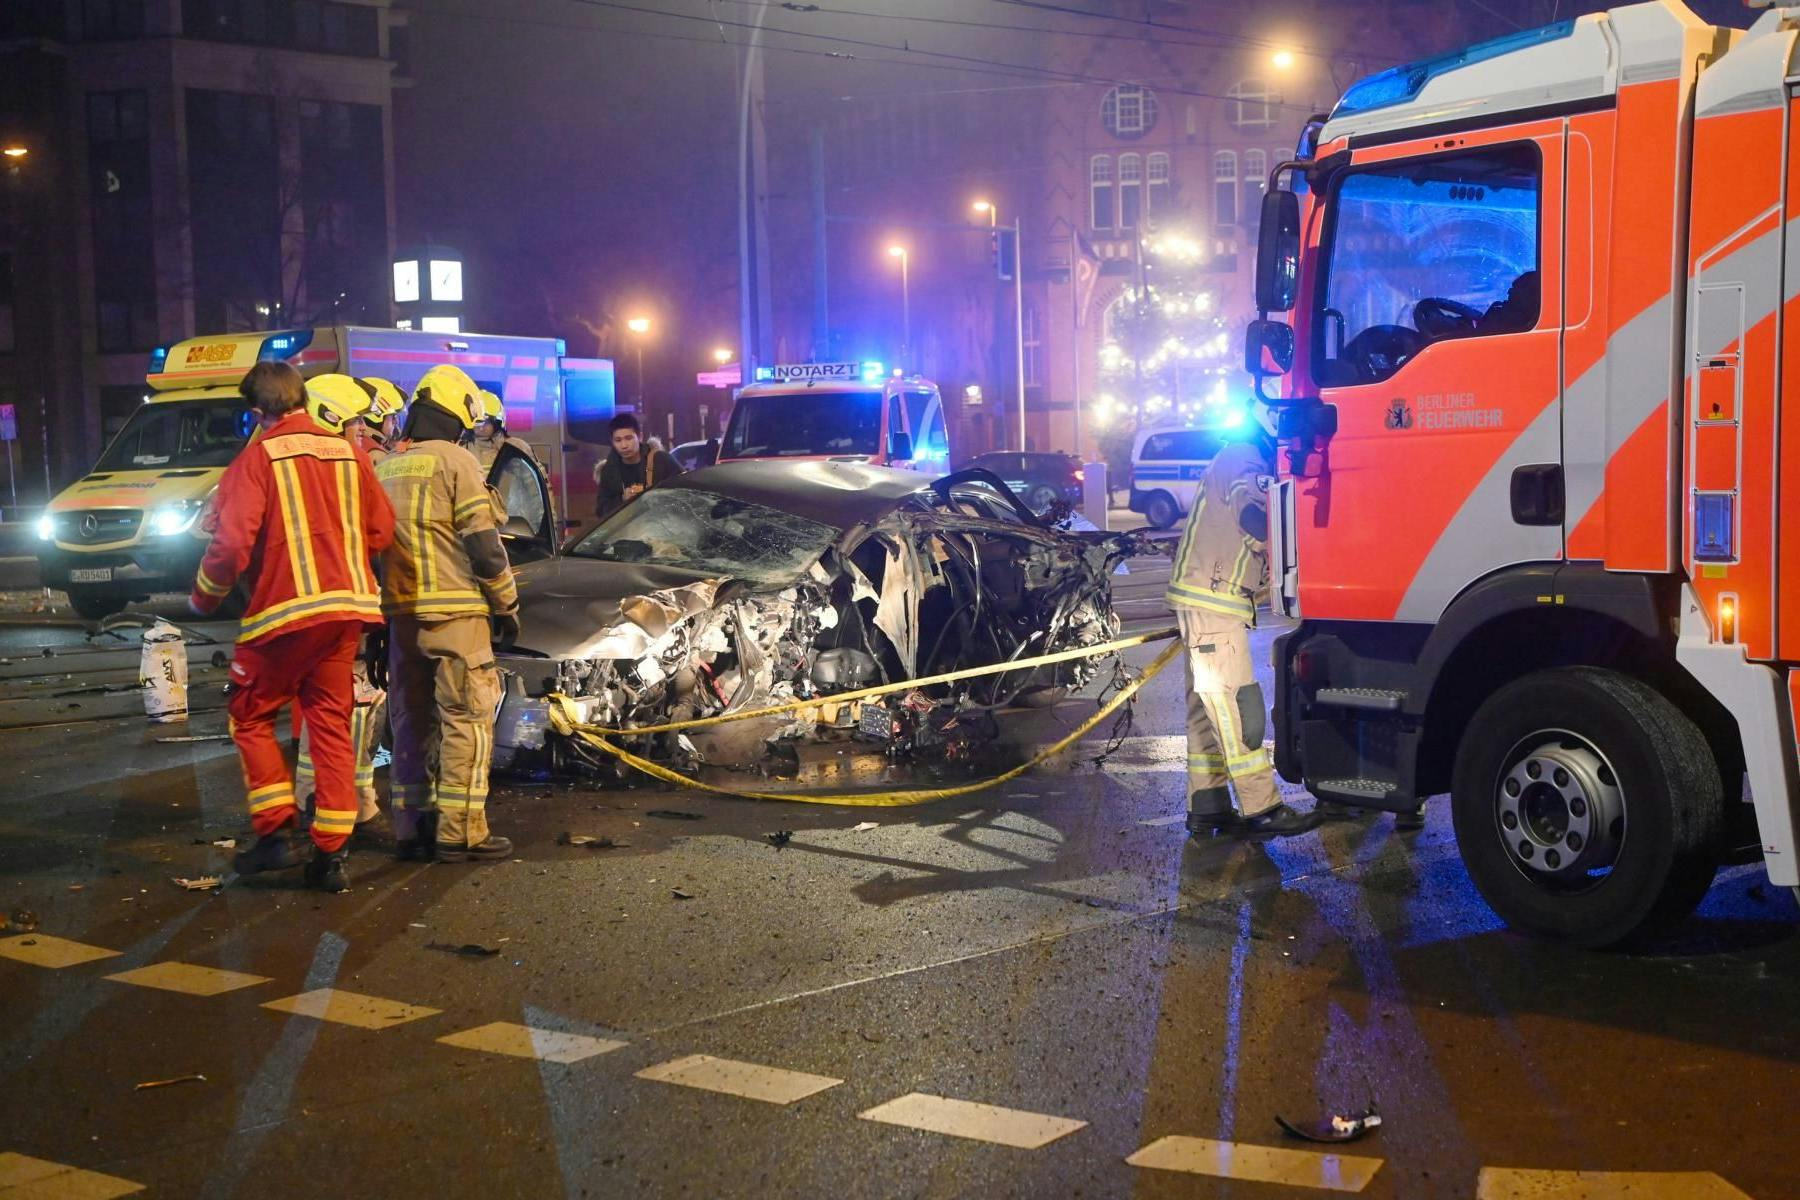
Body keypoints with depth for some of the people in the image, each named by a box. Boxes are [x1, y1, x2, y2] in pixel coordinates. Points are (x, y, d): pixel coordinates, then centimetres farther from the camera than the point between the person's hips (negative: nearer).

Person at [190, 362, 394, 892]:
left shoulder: (259, 458, -7)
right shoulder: (349, 454, 7)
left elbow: (233, 543, -13)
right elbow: (381, 531, 8)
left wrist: (204, 597, 4)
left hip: (285, 610, -5)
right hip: (347, 609, 5)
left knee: (251, 716, 12)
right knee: (331, 725, 10)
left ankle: (279, 830, 4)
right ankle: (331, 851, 10)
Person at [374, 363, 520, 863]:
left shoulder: (383, 469, 14)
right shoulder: (455, 461, -7)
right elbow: (483, 543, -11)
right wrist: (507, 605, 0)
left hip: (400, 615, 7)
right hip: (455, 613, -7)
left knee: (411, 721, 12)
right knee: (466, 719, -3)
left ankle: (411, 828, 15)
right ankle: (460, 832, -4)